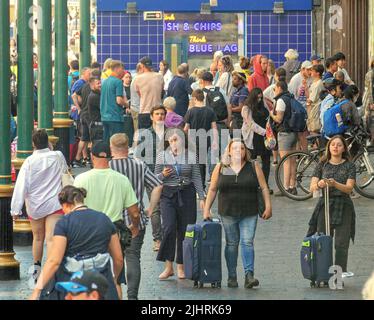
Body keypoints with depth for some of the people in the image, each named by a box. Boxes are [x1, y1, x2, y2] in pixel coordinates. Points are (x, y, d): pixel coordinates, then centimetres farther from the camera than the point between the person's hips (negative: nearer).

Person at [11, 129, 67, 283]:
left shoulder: (30, 162, -11)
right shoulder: (58, 156, -5)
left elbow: (21, 186, -15)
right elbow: (65, 171, 19)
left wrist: (15, 209, -12)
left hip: (34, 207, 1)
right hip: (54, 205, -1)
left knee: (38, 238, 18)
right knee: (51, 239, -8)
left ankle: (37, 269, 33)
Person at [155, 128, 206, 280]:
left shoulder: (191, 156, 4)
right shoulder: (162, 156, 3)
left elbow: (196, 178, 7)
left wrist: (202, 197, 2)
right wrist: (163, 175, -13)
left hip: (187, 195, 1)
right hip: (168, 195, -1)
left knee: (184, 230, 3)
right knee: (169, 228, -13)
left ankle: (181, 266, 14)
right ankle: (168, 266, -6)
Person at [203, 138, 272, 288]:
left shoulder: (253, 167, 4)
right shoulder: (220, 168, 5)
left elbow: (264, 188, 4)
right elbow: (212, 190, 9)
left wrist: (268, 207, -3)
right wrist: (206, 209, 5)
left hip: (249, 214, -1)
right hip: (228, 214, 1)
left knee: (247, 242, -10)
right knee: (231, 244, 5)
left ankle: (249, 275, -16)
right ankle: (232, 277, 11)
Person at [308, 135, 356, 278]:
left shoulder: (349, 166, 4)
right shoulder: (322, 165, 8)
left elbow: (349, 188, -8)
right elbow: (312, 187, 0)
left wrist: (334, 184, -26)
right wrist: (319, 185, -23)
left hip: (343, 206, -1)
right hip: (325, 204, 1)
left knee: (341, 242, -6)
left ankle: (341, 271, -4)